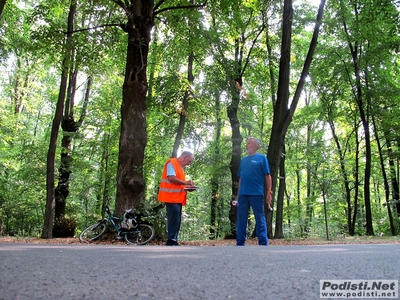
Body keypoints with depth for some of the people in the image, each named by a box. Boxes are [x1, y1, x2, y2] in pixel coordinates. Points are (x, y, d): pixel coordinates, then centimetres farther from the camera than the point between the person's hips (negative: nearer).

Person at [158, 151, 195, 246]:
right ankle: (172, 241, -6)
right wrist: (186, 182, -16)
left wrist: (187, 186, 5)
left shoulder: (180, 167, 20)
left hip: (178, 198, 10)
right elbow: (171, 178, -21)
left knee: (177, 220, 9)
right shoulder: (172, 163, -9)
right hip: (171, 197, -10)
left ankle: (173, 242, 14)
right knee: (174, 220, -10)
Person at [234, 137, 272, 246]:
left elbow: (267, 176, -2)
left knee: (260, 218, 0)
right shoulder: (243, 160, 18)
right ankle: (240, 243, 16)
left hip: (257, 194, -5)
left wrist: (269, 192, -10)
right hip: (243, 194, 6)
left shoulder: (261, 158, 3)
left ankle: (263, 243, 4)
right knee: (241, 219, 8)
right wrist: (238, 195, 15)